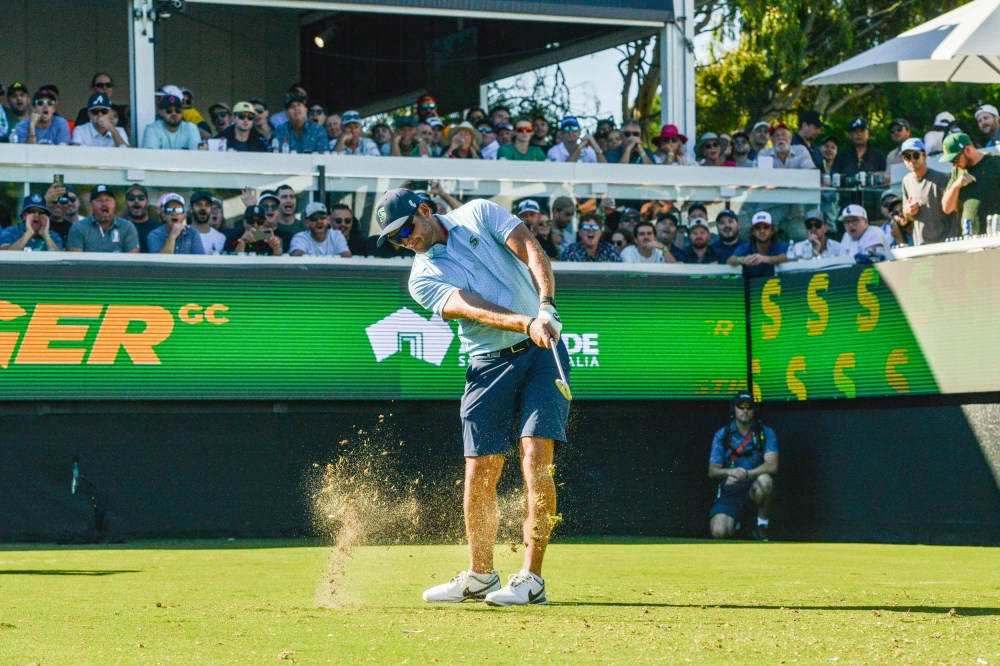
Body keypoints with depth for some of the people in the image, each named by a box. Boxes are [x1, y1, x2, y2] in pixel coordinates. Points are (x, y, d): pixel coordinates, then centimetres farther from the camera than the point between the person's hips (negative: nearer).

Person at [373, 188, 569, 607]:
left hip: (542, 351, -2)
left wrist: (547, 307, -27)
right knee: (479, 472, -1)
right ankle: (480, 576, 17)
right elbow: (476, 310, -17)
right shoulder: (423, 278, 1)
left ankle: (532, 579, -14)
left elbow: (532, 253, -10)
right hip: (489, 364, 2)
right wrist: (527, 323, -34)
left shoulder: (479, 214, 3)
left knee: (536, 456, -14)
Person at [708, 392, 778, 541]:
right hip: (729, 493, 1)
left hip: (754, 490, -1)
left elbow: (772, 466, -14)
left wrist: (746, 474, -29)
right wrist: (730, 472, -24)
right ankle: (735, 524, 16)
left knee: (765, 480, -37)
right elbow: (712, 471, -1)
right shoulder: (722, 434, 5)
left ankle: (763, 526, -11)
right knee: (718, 532, -25)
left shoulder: (766, 433, 1)